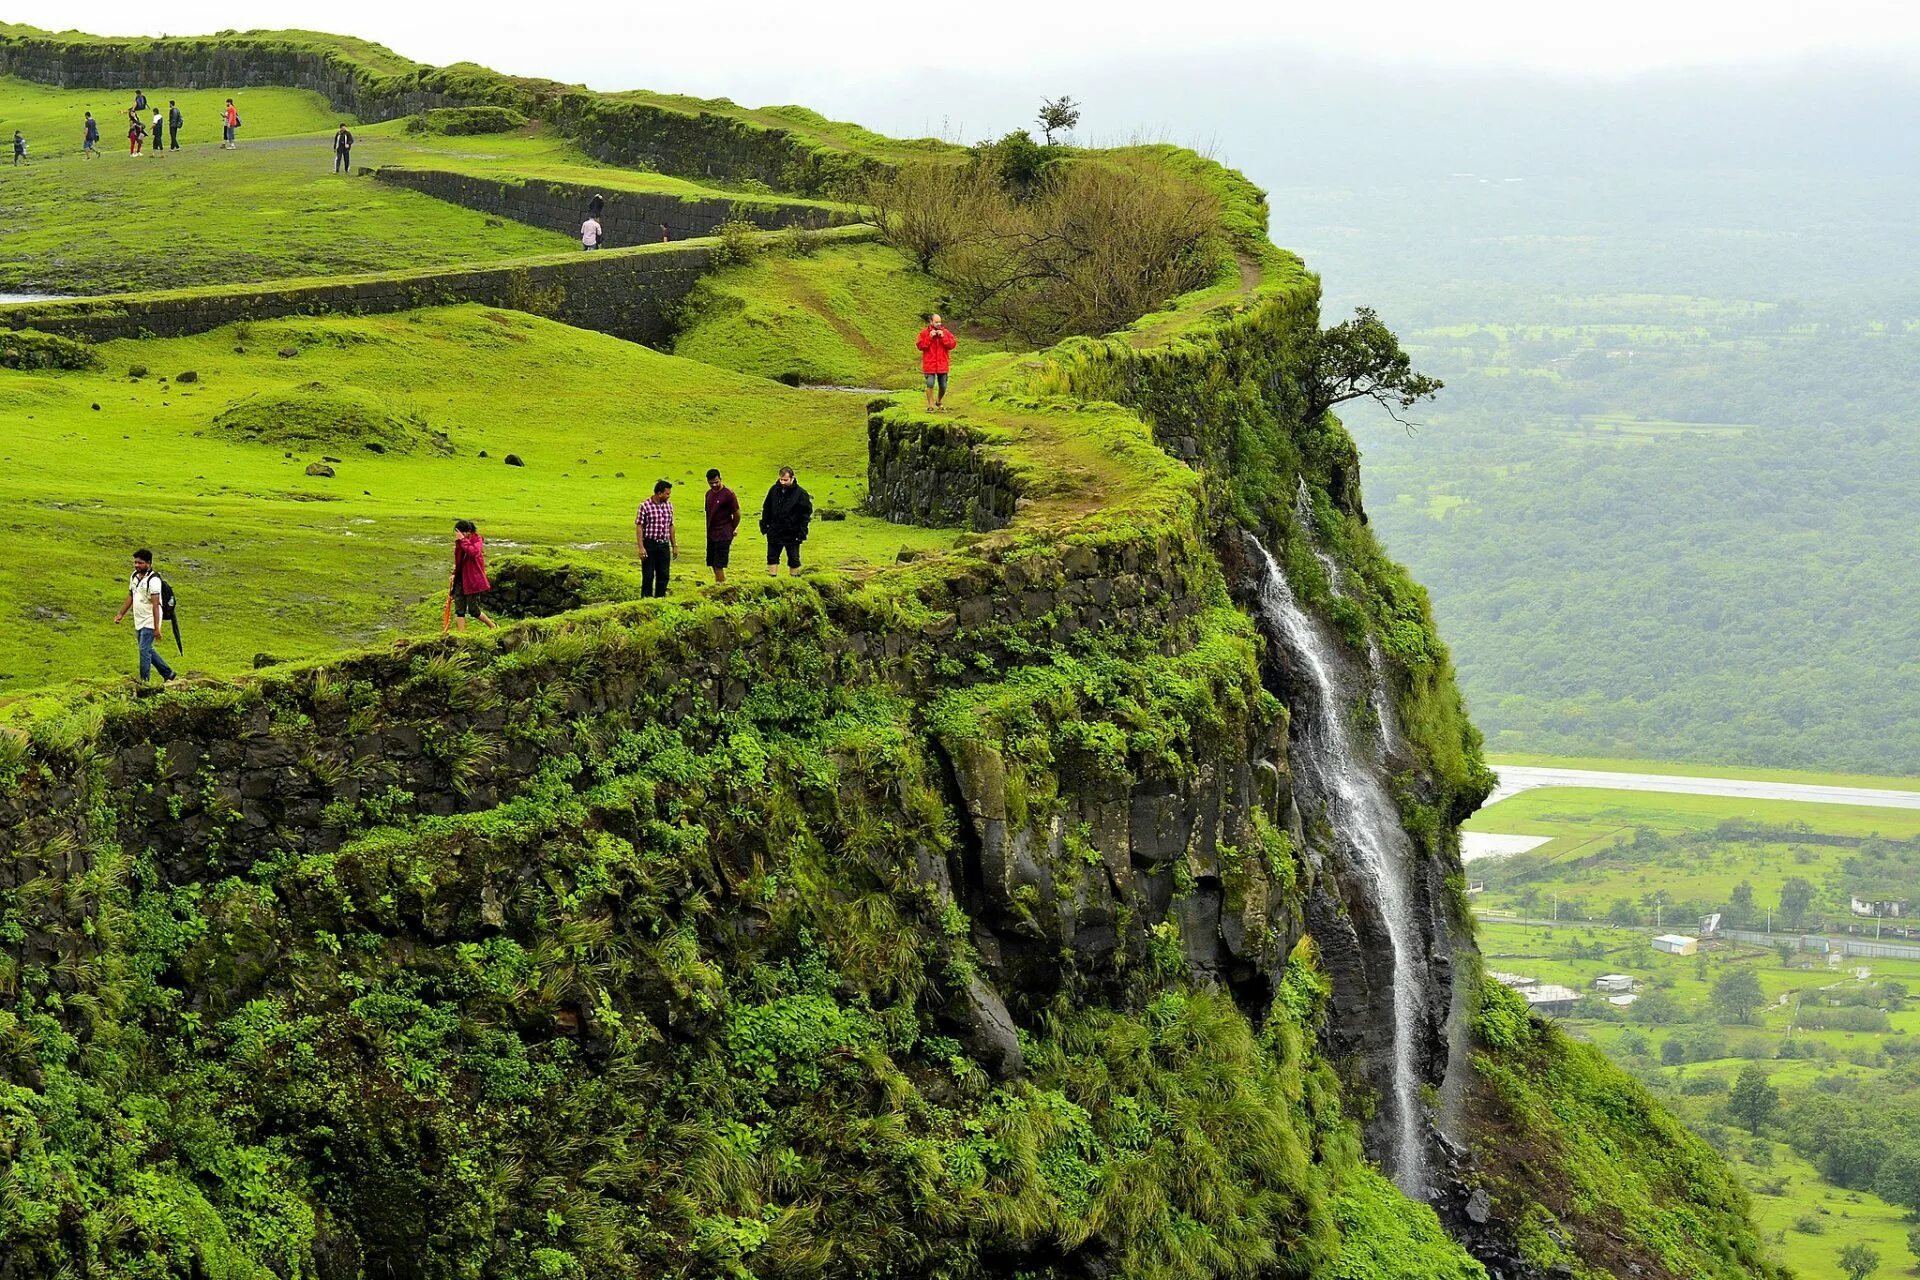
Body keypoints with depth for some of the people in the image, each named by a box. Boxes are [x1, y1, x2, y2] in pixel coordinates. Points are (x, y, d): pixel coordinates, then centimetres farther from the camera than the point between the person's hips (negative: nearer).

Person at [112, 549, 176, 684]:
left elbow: (155, 605, -20)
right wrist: (121, 614, 19)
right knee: (148, 650, 15)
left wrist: (156, 627, -22)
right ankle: (167, 673, 27)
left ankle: (144, 681, -4)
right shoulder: (134, 576, 8)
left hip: (149, 622, -9)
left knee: (144, 650, -10)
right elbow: (130, 597, 20)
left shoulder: (153, 580, -18)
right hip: (139, 622, 9)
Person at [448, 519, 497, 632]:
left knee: (473, 609, -3)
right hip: (460, 579, 7)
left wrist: (463, 540, -28)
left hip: (472, 579, -7)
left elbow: (473, 552, -33)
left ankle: (492, 626, 18)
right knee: (459, 609, 1)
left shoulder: (477, 540, -11)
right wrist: (454, 574, 14)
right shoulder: (459, 542, 10)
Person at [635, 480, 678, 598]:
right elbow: (639, 527, -8)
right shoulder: (645, 506, -9)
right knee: (648, 575, 0)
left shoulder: (669, 506, 8)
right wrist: (641, 547, -14)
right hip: (650, 544, -5)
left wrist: (674, 546, 15)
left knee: (664, 575, 7)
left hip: (664, 545, 5)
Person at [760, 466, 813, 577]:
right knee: (772, 557, 8)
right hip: (774, 533, 4)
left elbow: (806, 513, -6)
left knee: (794, 559, 6)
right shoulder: (774, 490, 0)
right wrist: (764, 525, 5)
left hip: (792, 534, -3)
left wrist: (802, 532, -12)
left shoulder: (800, 493, -10)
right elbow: (766, 509, 11)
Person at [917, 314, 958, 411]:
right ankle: (931, 406, 0)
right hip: (929, 364, -2)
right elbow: (920, 345, -8)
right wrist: (930, 337, -15)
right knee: (930, 385, -10)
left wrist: (943, 337, -13)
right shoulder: (924, 333, 1)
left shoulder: (946, 332, 5)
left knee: (943, 386, 8)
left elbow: (952, 344, -3)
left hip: (942, 364, 2)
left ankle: (939, 402, 33)